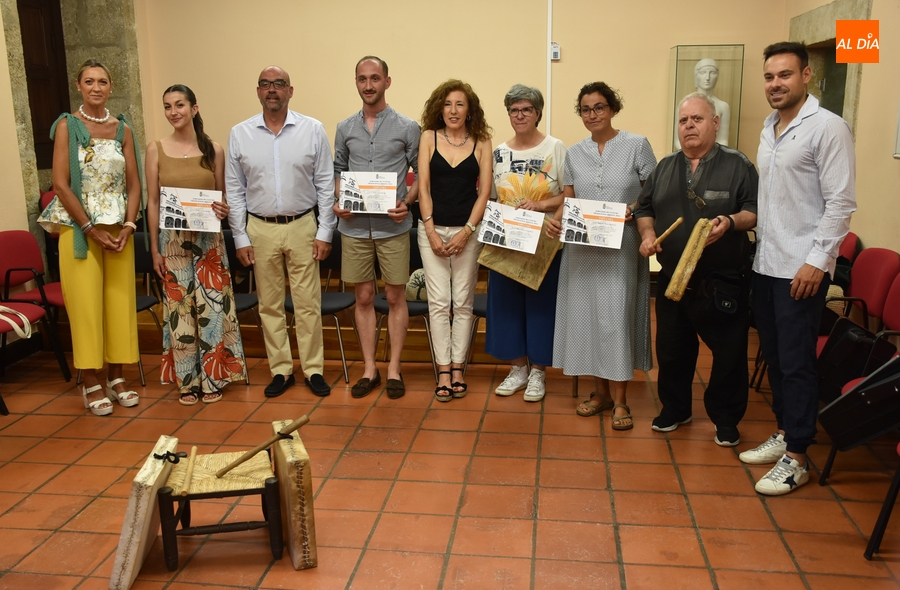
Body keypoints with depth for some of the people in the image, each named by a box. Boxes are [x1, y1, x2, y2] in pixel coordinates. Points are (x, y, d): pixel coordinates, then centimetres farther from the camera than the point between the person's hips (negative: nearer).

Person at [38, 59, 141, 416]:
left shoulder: (122, 129, 9)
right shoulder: (67, 126, -1)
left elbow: (134, 183, 7)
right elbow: (60, 183, -8)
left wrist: (128, 226, -5)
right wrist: (91, 229, -11)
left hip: (118, 229, 3)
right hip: (78, 229, -3)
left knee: (121, 302, 4)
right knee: (85, 303, -1)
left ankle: (116, 378, 16)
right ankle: (91, 384, 9)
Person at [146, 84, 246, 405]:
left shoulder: (214, 149, 2)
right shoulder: (156, 150, 1)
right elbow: (152, 202, 2)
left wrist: (223, 209, -15)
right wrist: (154, 249, 0)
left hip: (208, 239, 0)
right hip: (173, 240, 0)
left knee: (211, 307, 2)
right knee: (180, 309, 5)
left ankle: (212, 378, 15)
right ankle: (187, 380, 17)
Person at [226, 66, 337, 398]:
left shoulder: (313, 130, -1)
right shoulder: (240, 134, 3)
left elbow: (325, 184, 0)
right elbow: (234, 190, 5)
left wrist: (325, 232, -4)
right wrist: (240, 238, 1)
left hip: (302, 226, -1)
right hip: (260, 230, 2)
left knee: (308, 303, 2)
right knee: (270, 305, 9)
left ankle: (313, 369, 15)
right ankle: (280, 371, 21)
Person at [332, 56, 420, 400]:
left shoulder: (407, 127, 0)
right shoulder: (345, 128, 8)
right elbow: (339, 171, 16)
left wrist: (407, 203, -13)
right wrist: (337, 201, -2)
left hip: (392, 227, -2)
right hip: (354, 226, 3)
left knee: (395, 297, 4)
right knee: (364, 297, 8)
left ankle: (394, 369, 16)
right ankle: (369, 369, 18)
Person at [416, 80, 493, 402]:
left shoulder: (481, 142, 2)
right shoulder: (429, 137, 3)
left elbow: (484, 191, -1)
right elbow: (423, 187, 0)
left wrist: (466, 232, -10)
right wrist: (431, 231, -8)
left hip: (468, 230, 0)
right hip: (433, 229, 0)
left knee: (463, 301, 4)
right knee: (438, 302, 0)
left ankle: (457, 368, 13)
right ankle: (443, 370, 6)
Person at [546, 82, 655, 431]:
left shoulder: (636, 145, 0)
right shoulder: (574, 153, 11)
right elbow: (568, 199, 12)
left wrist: (633, 210, -18)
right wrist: (555, 220, -7)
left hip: (621, 248, -4)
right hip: (582, 248, 4)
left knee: (617, 317, -4)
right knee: (587, 316, 6)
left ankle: (619, 401, 6)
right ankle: (600, 392, 21)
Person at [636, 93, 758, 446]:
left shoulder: (737, 165, -2)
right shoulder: (665, 167, 12)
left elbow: (755, 210, -7)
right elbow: (645, 208, 17)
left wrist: (731, 222, -26)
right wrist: (647, 235, -2)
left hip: (723, 284, -4)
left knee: (729, 353, 4)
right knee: (671, 350, 13)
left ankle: (726, 419, 22)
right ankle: (675, 409, 32)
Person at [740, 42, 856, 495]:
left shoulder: (828, 128, -10)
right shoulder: (769, 129, 14)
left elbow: (840, 203, -14)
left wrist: (817, 261, -17)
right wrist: (759, 245, 12)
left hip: (801, 269, -7)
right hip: (765, 265, 7)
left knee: (796, 363, -2)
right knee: (773, 356, 14)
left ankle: (796, 458, 9)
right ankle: (783, 433, 28)